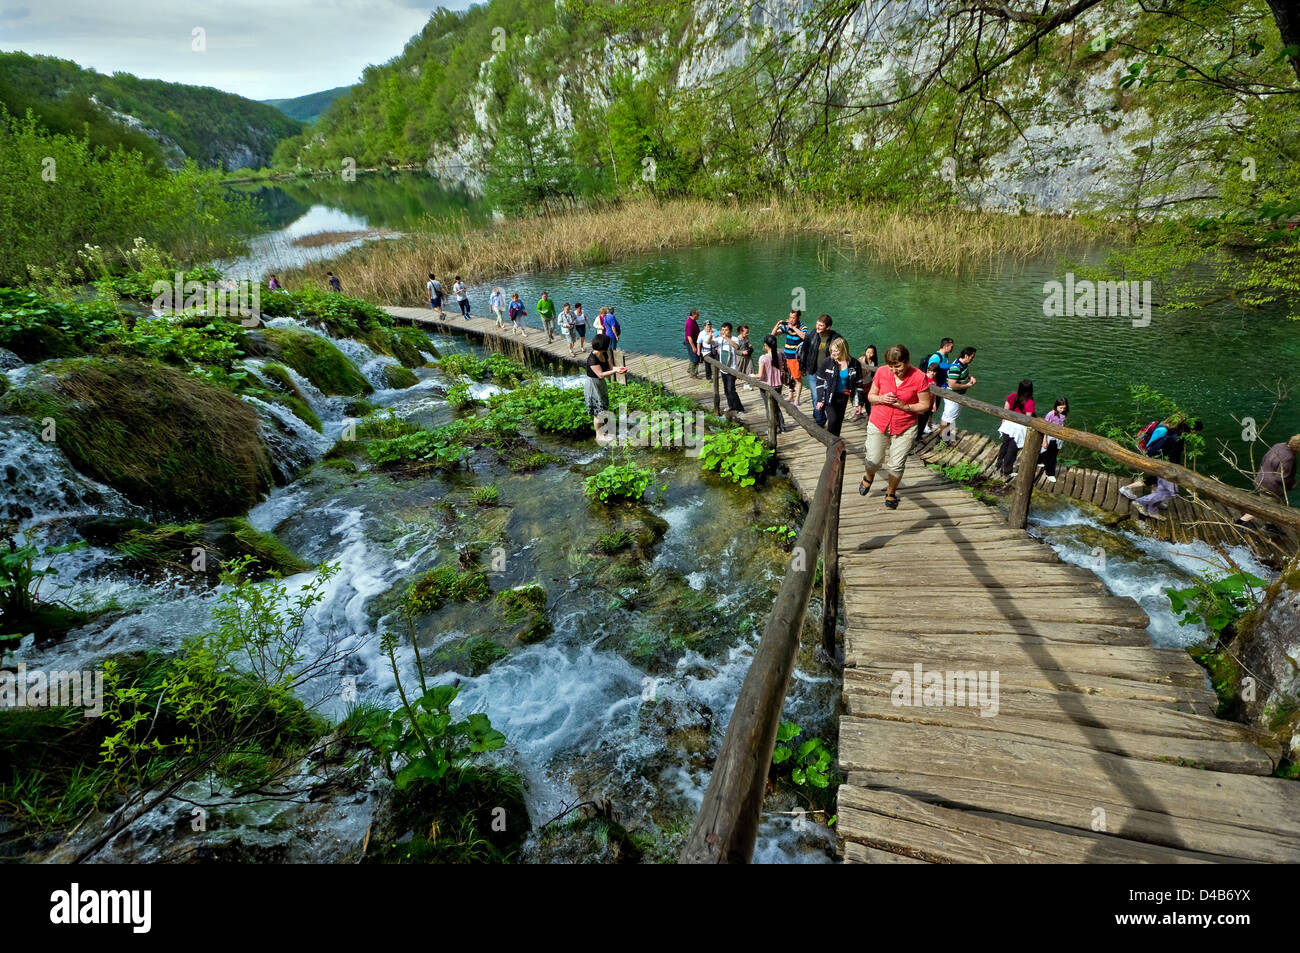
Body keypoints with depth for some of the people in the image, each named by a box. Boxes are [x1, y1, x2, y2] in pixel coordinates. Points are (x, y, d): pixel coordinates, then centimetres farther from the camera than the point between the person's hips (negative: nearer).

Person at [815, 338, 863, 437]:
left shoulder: (854, 364, -6)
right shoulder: (827, 362, -10)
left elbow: (858, 384, 3)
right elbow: (820, 381, -2)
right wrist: (821, 400, -5)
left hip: (843, 397, 2)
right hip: (829, 397, -2)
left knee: (839, 422, 9)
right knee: (833, 419, -18)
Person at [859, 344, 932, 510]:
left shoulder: (919, 377, -15)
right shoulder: (882, 372, -8)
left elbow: (925, 405, -8)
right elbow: (870, 395, 4)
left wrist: (904, 406, -22)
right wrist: (881, 399, -18)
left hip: (905, 428, -1)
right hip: (878, 424, 2)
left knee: (896, 465, 4)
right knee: (874, 461, 5)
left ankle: (891, 492, 32)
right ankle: (869, 477, 42)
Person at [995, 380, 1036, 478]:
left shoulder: (1011, 397, -9)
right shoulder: (1030, 403, -20)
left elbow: (1005, 410, 1)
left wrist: (1003, 422, 16)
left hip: (1008, 424, 4)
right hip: (1019, 427, -3)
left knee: (1005, 444, 23)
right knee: (1012, 449, 10)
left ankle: (1000, 464, 37)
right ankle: (1007, 471, 23)